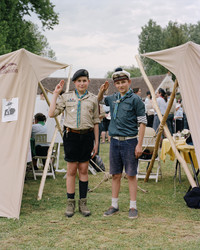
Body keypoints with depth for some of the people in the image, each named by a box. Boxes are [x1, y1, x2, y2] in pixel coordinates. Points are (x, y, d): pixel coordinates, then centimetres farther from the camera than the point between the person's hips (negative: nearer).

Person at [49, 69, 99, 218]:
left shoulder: (93, 99, 7)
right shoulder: (66, 97, 5)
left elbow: (96, 122, 9)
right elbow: (52, 114, -2)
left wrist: (96, 142, 5)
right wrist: (56, 93, -1)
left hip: (87, 136, 1)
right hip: (71, 135, -1)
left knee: (83, 169, 5)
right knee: (71, 170, 3)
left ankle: (83, 203, 15)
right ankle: (70, 203, 12)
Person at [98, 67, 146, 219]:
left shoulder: (135, 99, -7)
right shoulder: (113, 99, 9)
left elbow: (142, 122, -8)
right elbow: (99, 101, 29)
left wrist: (139, 144, -13)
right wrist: (102, 91, 6)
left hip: (130, 141, -5)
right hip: (115, 141, 5)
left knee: (131, 175, 1)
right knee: (115, 175, 10)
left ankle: (133, 207, 11)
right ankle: (114, 205, 20)